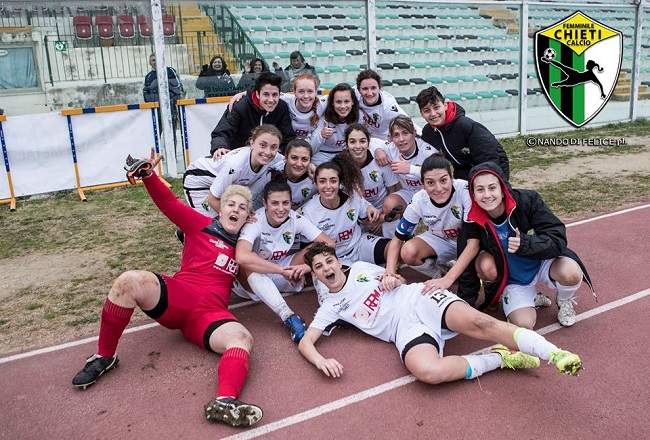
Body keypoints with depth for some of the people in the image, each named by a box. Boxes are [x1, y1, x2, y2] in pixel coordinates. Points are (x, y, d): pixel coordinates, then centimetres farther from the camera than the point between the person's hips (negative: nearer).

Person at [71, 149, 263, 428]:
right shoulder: (202, 226, 14)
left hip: (211, 313, 2)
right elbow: (168, 203, 5)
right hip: (177, 298, -1)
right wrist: (149, 175, -11)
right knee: (130, 281, -29)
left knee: (242, 339, -30)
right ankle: (104, 356, -10)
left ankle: (225, 402, -56)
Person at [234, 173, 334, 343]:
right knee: (249, 266, -39)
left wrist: (309, 265, -37)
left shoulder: (296, 219, -14)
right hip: (255, 279, -3)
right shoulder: (255, 221, -25)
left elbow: (329, 244, -19)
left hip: (283, 277, 4)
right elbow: (241, 256, -45)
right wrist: (283, 270, -41)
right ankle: (288, 317, -46)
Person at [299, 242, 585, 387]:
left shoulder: (360, 268, 20)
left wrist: (392, 278, 2)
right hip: (405, 327, -2)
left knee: (478, 322, -28)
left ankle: (556, 355, -34)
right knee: (429, 372, -35)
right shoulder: (330, 306, 14)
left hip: (420, 298, 2)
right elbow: (305, 341, 6)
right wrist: (320, 361, -18)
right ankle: (500, 358, -17)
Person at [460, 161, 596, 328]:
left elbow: (557, 239, -24)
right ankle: (529, 299, 14)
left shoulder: (527, 200, -23)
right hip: (512, 280, 1)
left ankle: (564, 301, 4)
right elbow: (469, 266, -9)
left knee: (571, 273, -32)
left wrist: (525, 244, -40)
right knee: (523, 324, -22)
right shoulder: (473, 223, -19)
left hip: (542, 263, 0)